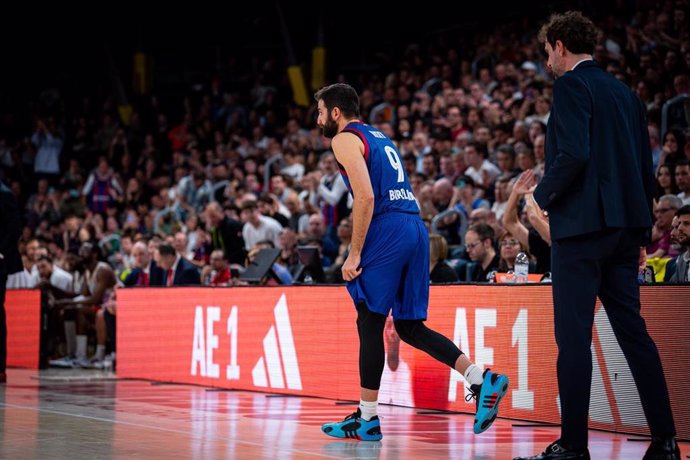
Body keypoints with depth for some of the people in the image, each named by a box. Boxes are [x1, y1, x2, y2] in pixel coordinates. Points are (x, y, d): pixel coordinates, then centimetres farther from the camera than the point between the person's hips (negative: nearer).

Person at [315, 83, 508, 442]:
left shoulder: (345, 139, -1)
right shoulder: (379, 137, 27)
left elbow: (365, 197, -14)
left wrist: (355, 254, -13)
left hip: (387, 230, -9)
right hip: (416, 227, 9)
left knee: (369, 324, -2)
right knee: (409, 327, 10)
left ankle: (367, 419, 2)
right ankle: (482, 380, -4)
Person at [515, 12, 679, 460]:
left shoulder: (572, 85, -7)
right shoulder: (625, 92, 16)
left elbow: (573, 154, -21)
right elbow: (646, 168, 16)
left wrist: (543, 194, -4)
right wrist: (641, 234, 20)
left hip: (581, 224, -8)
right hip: (623, 227, 8)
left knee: (574, 338, -4)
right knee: (633, 331, 10)